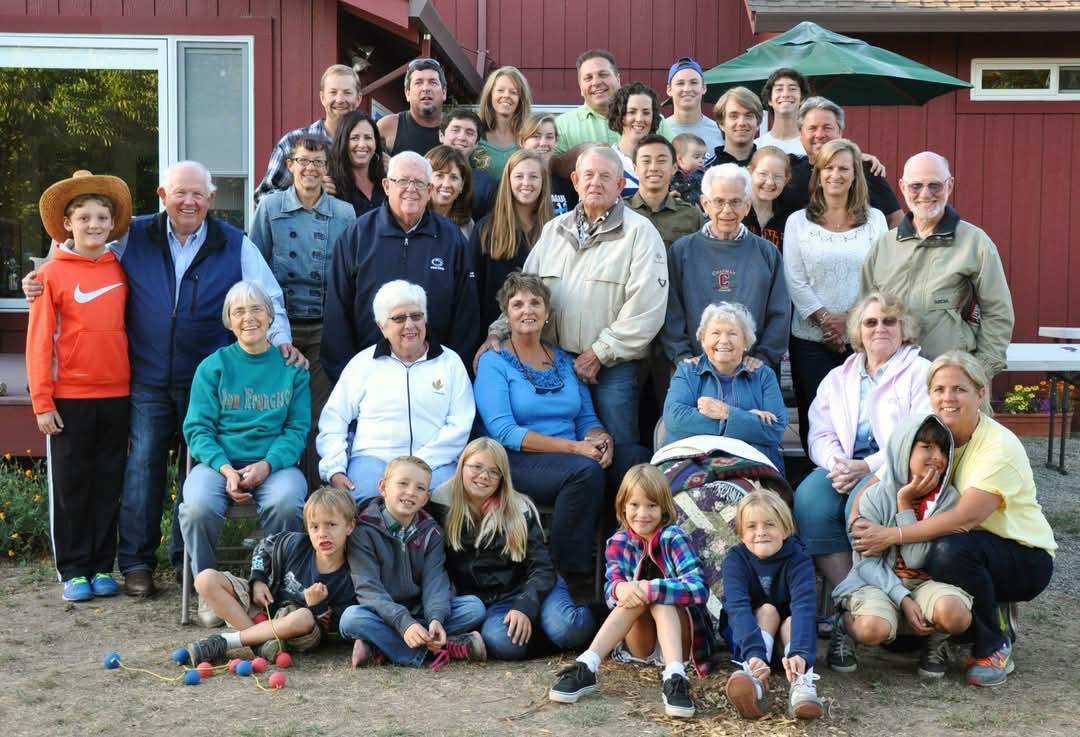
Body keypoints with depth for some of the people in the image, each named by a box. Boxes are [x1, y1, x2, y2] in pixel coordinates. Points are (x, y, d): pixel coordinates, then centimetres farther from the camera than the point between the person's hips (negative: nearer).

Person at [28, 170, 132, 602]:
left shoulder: (119, 271, 5)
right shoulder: (52, 274, -5)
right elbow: (39, 342, -5)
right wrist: (42, 401, -8)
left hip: (116, 395, 3)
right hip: (69, 398, -3)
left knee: (109, 484, 9)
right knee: (70, 486, 6)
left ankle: (102, 567, 20)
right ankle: (73, 570, 15)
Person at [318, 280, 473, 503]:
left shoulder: (450, 362, 12)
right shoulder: (363, 363, 14)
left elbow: (460, 425, 3)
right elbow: (333, 420, 12)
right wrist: (334, 469, -4)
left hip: (434, 462, 0)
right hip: (374, 457, 0)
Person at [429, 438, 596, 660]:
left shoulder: (520, 510, -1)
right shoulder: (441, 506, 1)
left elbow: (542, 568, -5)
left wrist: (524, 608, -22)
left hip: (529, 590, 0)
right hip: (485, 603, 0)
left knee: (567, 631, -32)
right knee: (504, 643, -35)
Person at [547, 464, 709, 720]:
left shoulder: (673, 538, -11)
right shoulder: (618, 543, 0)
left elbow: (699, 588, -25)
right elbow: (611, 588, -16)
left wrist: (651, 589, -38)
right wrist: (621, 589, -41)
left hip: (679, 636, -2)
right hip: (639, 643, 2)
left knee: (656, 595, -29)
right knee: (633, 595, -26)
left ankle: (675, 677, -48)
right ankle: (585, 669, -37)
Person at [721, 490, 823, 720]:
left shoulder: (798, 560, -18)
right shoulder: (735, 559, -18)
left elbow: (803, 606, -35)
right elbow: (737, 607, -33)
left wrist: (799, 653, -53)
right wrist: (753, 653, -51)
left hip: (784, 639, 1)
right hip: (744, 639, -1)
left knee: (792, 621, -27)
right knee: (767, 610, -27)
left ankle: (802, 681, -51)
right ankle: (754, 681, -50)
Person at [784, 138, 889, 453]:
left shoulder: (874, 220, 8)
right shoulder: (798, 222, 7)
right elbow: (795, 281, 0)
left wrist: (850, 318, -10)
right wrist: (825, 320, -10)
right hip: (810, 339, 0)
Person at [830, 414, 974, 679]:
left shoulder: (948, 499, -5)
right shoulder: (875, 497, -8)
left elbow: (915, 559, -14)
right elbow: (867, 562, -8)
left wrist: (905, 504, -18)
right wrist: (903, 599, -21)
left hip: (924, 582, 2)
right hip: (877, 581, -2)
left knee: (954, 614, -33)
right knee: (874, 628, -36)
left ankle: (936, 639, 5)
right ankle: (845, 625, 2)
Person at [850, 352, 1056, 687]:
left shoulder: (1000, 446, -22)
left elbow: (965, 517, -31)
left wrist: (891, 535, -31)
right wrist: (858, 523, -24)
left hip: (1025, 558, -7)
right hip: (973, 553, 7)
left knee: (951, 550, -34)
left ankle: (994, 649, -11)